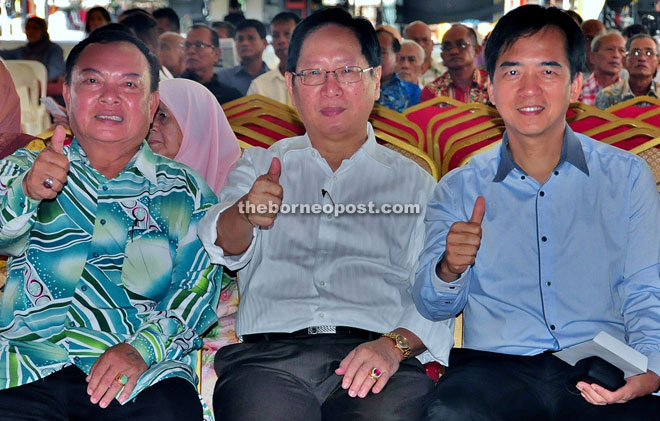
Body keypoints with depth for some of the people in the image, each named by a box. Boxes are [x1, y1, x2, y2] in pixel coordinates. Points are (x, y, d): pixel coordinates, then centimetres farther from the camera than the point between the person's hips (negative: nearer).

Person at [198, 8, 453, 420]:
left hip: (374, 354, 0)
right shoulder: (260, 166, 23)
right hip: (269, 353, 1)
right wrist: (245, 214, -20)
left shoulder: (412, 181, 18)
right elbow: (223, 247, 4)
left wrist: (395, 344, -15)